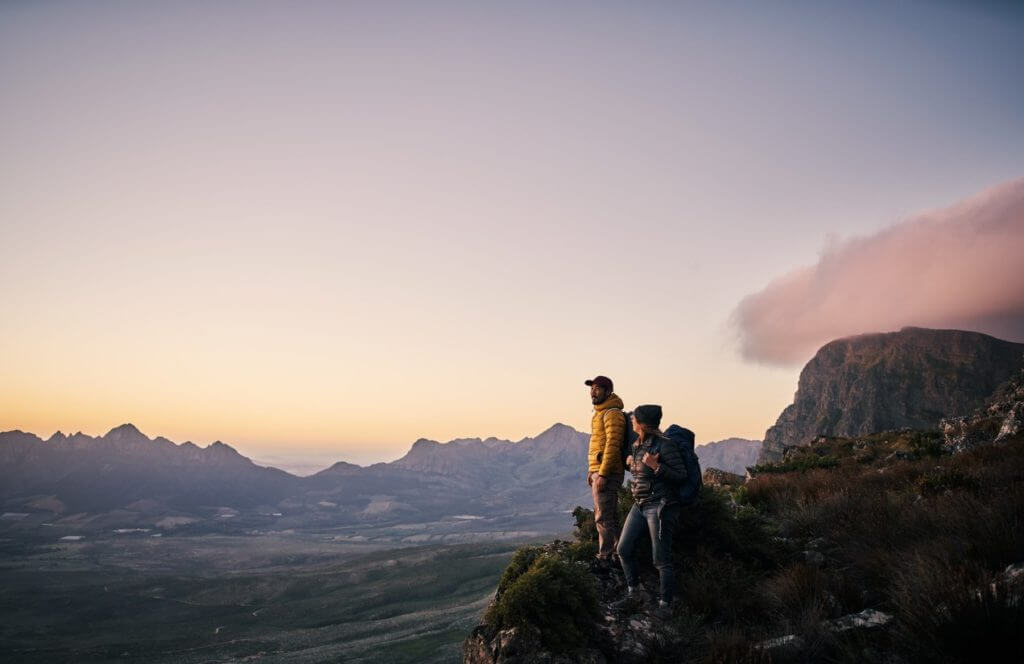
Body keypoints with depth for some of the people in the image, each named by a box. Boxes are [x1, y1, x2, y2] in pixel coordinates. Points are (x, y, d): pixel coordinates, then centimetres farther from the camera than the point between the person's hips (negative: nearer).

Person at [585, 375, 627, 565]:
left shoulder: (612, 414, -13)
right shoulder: (600, 413, 18)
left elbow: (613, 445, -21)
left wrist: (603, 474, -24)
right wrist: (591, 470, 20)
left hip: (607, 472, -10)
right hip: (598, 471, 10)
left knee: (603, 517, -7)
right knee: (608, 516, 17)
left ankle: (605, 558, -2)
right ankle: (614, 552, 26)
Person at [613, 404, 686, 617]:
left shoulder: (665, 445, -15)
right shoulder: (637, 445, 10)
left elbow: (681, 476, -15)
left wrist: (656, 466, -24)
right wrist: (630, 464, 7)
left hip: (660, 506, -9)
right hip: (640, 505, 9)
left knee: (661, 559, -1)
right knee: (623, 549, 8)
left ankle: (665, 605, 12)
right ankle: (634, 595, 21)